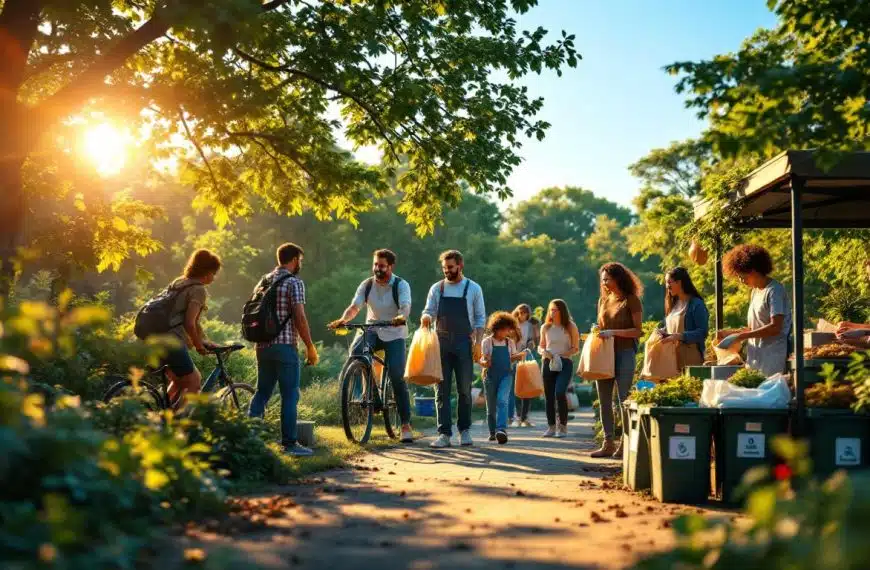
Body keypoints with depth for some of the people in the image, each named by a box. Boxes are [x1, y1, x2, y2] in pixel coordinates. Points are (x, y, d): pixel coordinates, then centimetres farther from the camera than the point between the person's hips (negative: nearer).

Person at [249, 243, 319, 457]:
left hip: (263, 346, 7)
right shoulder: (294, 282, -9)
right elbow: (299, 318, -16)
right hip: (284, 346, -7)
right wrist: (310, 347, -9)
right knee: (290, 395, -2)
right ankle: (289, 443, 0)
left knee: (262, 392, 14)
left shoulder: (264, 281, 14)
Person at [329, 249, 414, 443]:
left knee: (397, 377, -11)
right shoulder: (366, 285, -1)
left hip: (394, 334, -3)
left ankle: (406, 424, -1)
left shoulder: (401, 285, -11)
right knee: (356, 351, -30)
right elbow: (354, 306, -13)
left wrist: (401, 317, -52)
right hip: (372, 330, 3)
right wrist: (343, 320, -34)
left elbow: (406, 307, -28)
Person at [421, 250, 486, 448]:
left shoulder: (473, 288, 3)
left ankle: (464, 431, 14)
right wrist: (426, 317, -18)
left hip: (464, 343, -1)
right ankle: (444, 433, 0)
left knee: (464, 390, 3)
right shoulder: (436, 289, 8)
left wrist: (478, 343, -6)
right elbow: (429, 311, 6)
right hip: (441, 342, 2)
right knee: (442, 390, -1)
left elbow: (480, 318, 3)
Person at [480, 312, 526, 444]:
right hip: (491, 376, 0)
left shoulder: (510, 342, 8)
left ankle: (501, 430, -32)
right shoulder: (487, 341, -2)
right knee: (491, 406, 8)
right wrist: (485, 362, -26)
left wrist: (519, 356, -7)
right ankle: (492, 432, 26)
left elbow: (513, 358, 15)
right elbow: (482, 360, -3)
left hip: (506, 375, 0)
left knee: (502, 400, -21)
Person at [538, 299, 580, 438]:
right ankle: (551, 427, 16)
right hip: (548, 364, 4)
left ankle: (563, 426, -7)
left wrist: (562, 355, -13)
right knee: (549, 396, 4)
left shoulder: (570, 327, 0)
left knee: (560, 393, -20)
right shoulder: (545, 327, 10)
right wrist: (544, 352, -5)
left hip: (565, 363, -4)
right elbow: (541, 346, 18)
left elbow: (576, 348, 1)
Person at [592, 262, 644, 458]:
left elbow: (637, 331, -9)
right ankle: (608, 443, 11)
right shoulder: (603, 301, 14)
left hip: (624, 353, -6)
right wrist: (597, 333, 0)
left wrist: (613, 332, -19)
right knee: (604, 399, 5)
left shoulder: (631, 300, -4)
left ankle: (626, 443, 3)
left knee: (623, 399, -4)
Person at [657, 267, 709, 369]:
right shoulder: (673, 303, 15)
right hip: (672, 356, 7)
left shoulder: (696, 304, -8)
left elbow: (703, 332, -14)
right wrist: (661, 332, 3)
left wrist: (679, 336, -22)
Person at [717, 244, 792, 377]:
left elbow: (775, 327, -18)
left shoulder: (774, 290, -9)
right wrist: (729, 333, 9)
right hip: (755, 356, 7)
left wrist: (740, 336, -18)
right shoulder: (755, 291, 16)